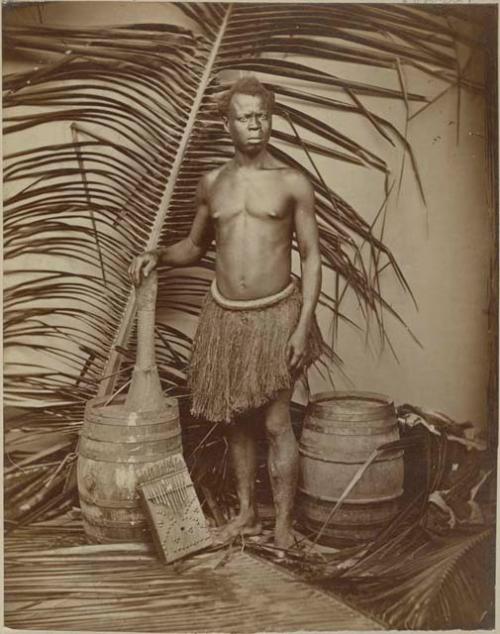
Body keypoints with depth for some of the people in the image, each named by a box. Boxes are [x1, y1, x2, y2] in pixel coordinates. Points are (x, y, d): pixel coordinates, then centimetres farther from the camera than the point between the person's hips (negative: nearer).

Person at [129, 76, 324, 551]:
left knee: (276, 422, -1)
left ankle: (283, 524, 16)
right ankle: (246, 514, 30)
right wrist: (157, 256, -1)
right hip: (224, 315, 4)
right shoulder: (212, 184, 7)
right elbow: (195, 246, 19)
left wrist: (303, 324, -11)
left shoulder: (293, 184, -3)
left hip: (276, 314, -3)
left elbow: (311, 257, -3)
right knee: (235, 419, 13)